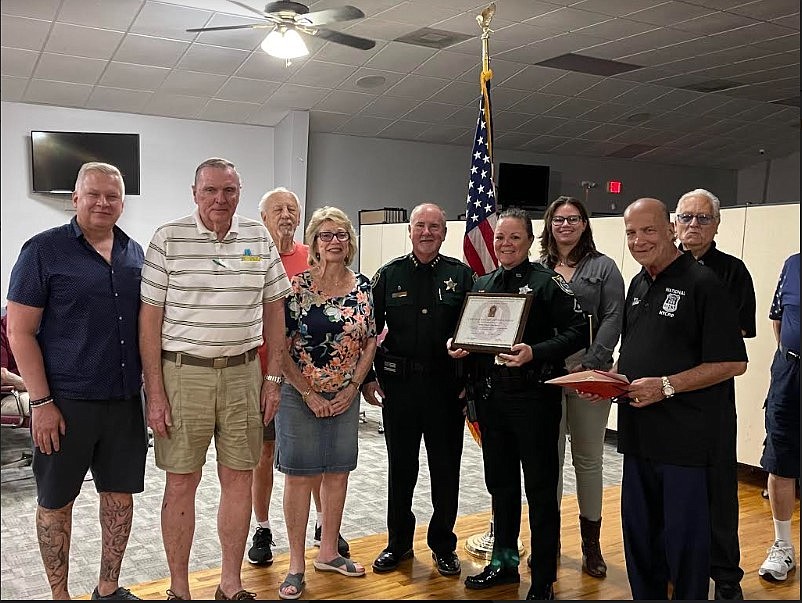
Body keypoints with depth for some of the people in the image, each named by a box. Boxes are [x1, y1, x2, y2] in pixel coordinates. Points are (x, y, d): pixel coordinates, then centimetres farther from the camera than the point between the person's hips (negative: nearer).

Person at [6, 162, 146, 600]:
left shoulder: (135, 254, 9)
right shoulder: (44, 250, -6)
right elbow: (19, 331, -8)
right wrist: (41, 402, -13)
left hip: (125, 400, 5)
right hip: (65, 401, -4)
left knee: (120, 496, 12)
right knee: (56, 501, 8)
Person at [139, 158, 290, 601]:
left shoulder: (260, 238, 6)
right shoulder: (168, 239, -3)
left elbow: (273, 310, 11)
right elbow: (150, 318, -4)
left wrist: (273, 377, 7)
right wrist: (154, 392, -8)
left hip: (242, 373, 3)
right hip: (182, 371, -3)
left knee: (239, 479, 9)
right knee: (181, 484, 5)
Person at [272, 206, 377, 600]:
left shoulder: (362, 287, 2)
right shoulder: (296, 287, -10)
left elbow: (370, 342, 6)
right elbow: (280, 347, -10)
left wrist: (352, 388, -4)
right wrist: (309, 394, -11)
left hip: (346, 397, 4)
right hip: (300, 396, -4)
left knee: (337, 474, 12)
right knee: (300, 476, 3)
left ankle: (328, 553, 28)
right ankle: (296, 565, 15)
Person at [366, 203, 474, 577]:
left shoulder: (461, 275, 3)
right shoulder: (390, 274, 4)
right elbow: (369, 329, 6)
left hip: (447, 385, 0)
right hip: (398, 382, 1)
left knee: (446, 468, 8)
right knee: (400, 466, 12)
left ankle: (443, 545, 26)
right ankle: (398, 542, 28)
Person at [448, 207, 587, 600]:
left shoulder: (548, 282, -6)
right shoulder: (481, 285, 13)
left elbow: (578, 330, -13)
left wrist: (535, 353, -24)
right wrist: (457, 346, 0)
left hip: (533, 396, -6)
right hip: (490, 398, 6)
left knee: (541, 490, 4)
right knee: (500, 484, 18)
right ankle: (504, 562, 35)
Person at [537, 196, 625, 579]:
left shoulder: (603, 267, 5)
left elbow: (613, 318, -4)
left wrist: (590, 364, -15)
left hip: (589, 374, -2)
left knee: (588, 459, 7)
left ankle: (591, 544, 18)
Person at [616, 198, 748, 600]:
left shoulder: (702, 284, -11)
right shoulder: (638, 285, 13)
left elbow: (733, 363, -15)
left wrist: (667, 385, -21)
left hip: (683, 435, -7)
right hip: (638, 431, 7)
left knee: (684, 535, 5)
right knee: (638, 530, 17)